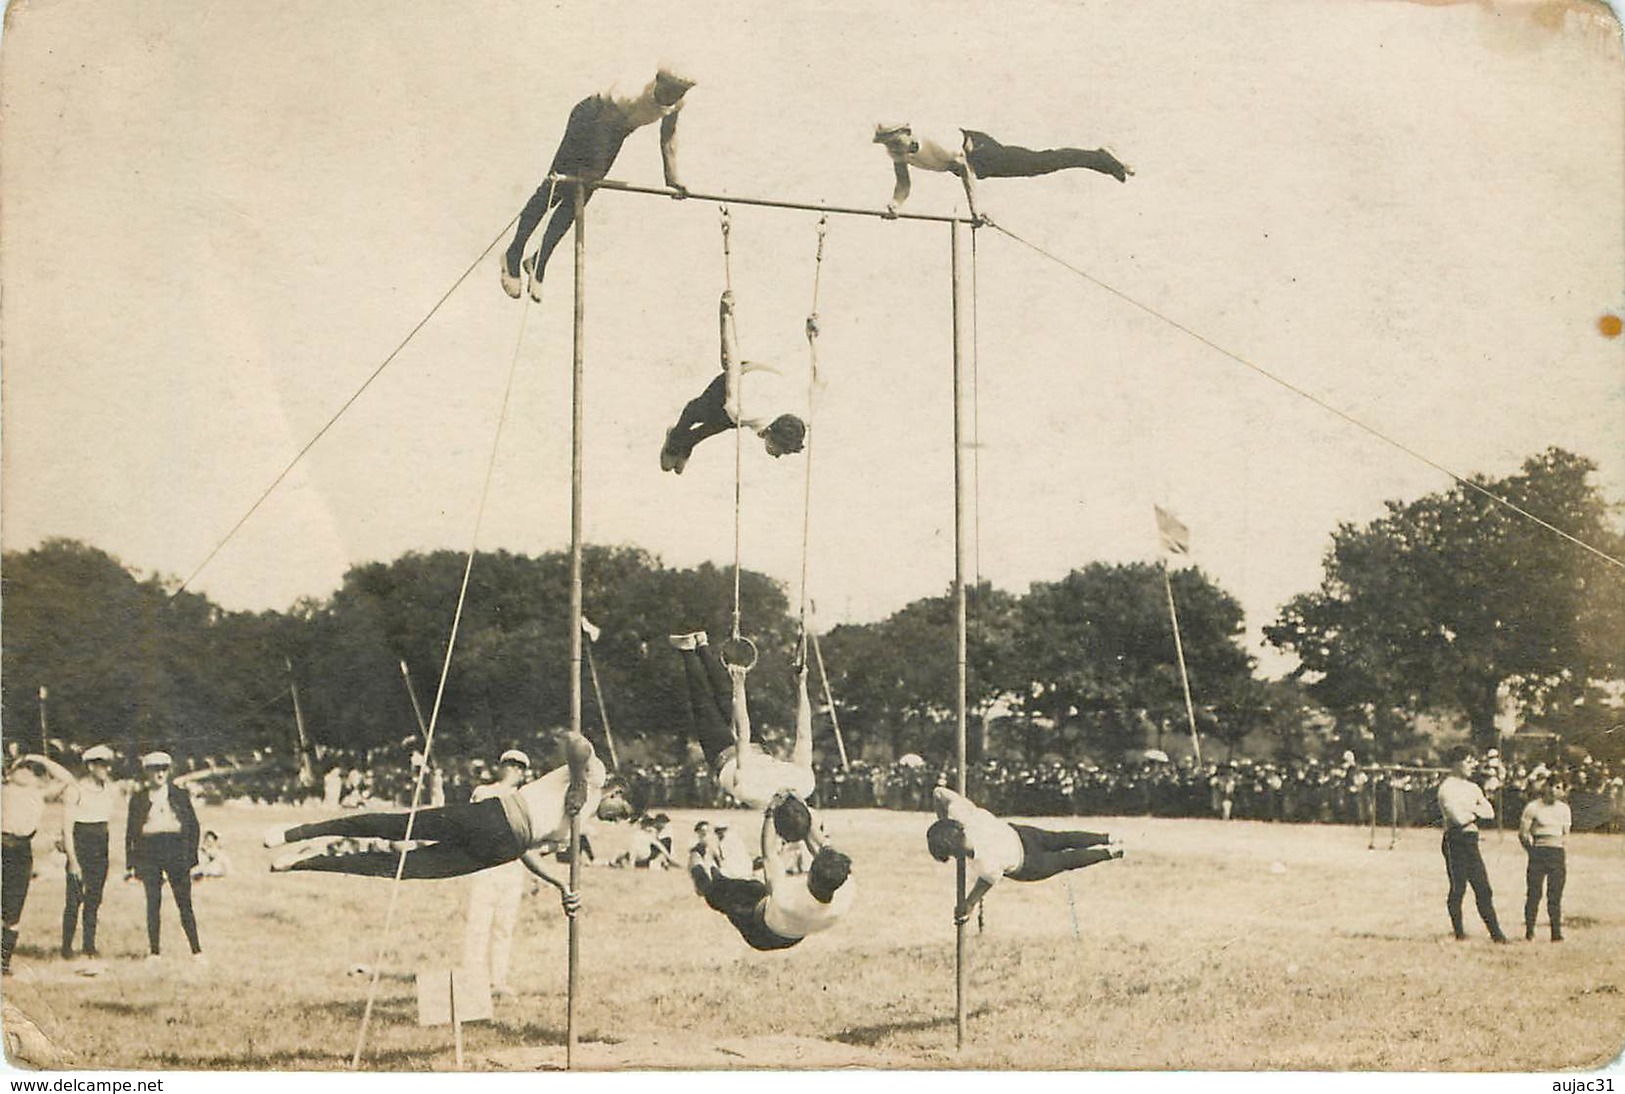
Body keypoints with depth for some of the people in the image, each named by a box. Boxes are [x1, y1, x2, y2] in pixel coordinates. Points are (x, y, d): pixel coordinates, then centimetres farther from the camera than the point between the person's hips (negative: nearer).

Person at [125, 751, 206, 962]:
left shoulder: (181, 795, 8)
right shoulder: (138, 799, 8)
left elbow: (194, 827, 9)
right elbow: (130, 832, 10)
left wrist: (191, 856, 1)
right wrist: (130, 864, 4)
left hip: (176, 851, 0)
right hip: (149, 853, 1)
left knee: (184, 903, -2)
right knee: (153, 902, 0)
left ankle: (196, 950, 1)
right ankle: (153, 951, 7)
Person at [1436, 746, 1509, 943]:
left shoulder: (1472, 787, 18)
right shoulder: (1447, 787, -8)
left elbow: (1489, 812, 7)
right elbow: (1459, 818, -17)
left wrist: (1471, 810, -9)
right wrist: (1477, 812, 1)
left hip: (1471, 840, 7)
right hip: (1455, 840, -7)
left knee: (1483, 889, 5)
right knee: (1458, 888, -3)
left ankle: (1495, 933, 6)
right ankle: (1459, 932, 4)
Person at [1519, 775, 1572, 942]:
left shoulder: (1564, 809, 13)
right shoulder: (1533, 807, -1)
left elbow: (1566, 834, 17)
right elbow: (1522, 834, 0)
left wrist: (1566, 862, 13)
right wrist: (1533, 851, -2)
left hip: (1558, 854, 3)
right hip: (1538, 852, -3)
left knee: (1555, 896, 0)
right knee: (1533, 894, -5)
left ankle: (1556, 933, 3)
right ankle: (1529, 933, 0)